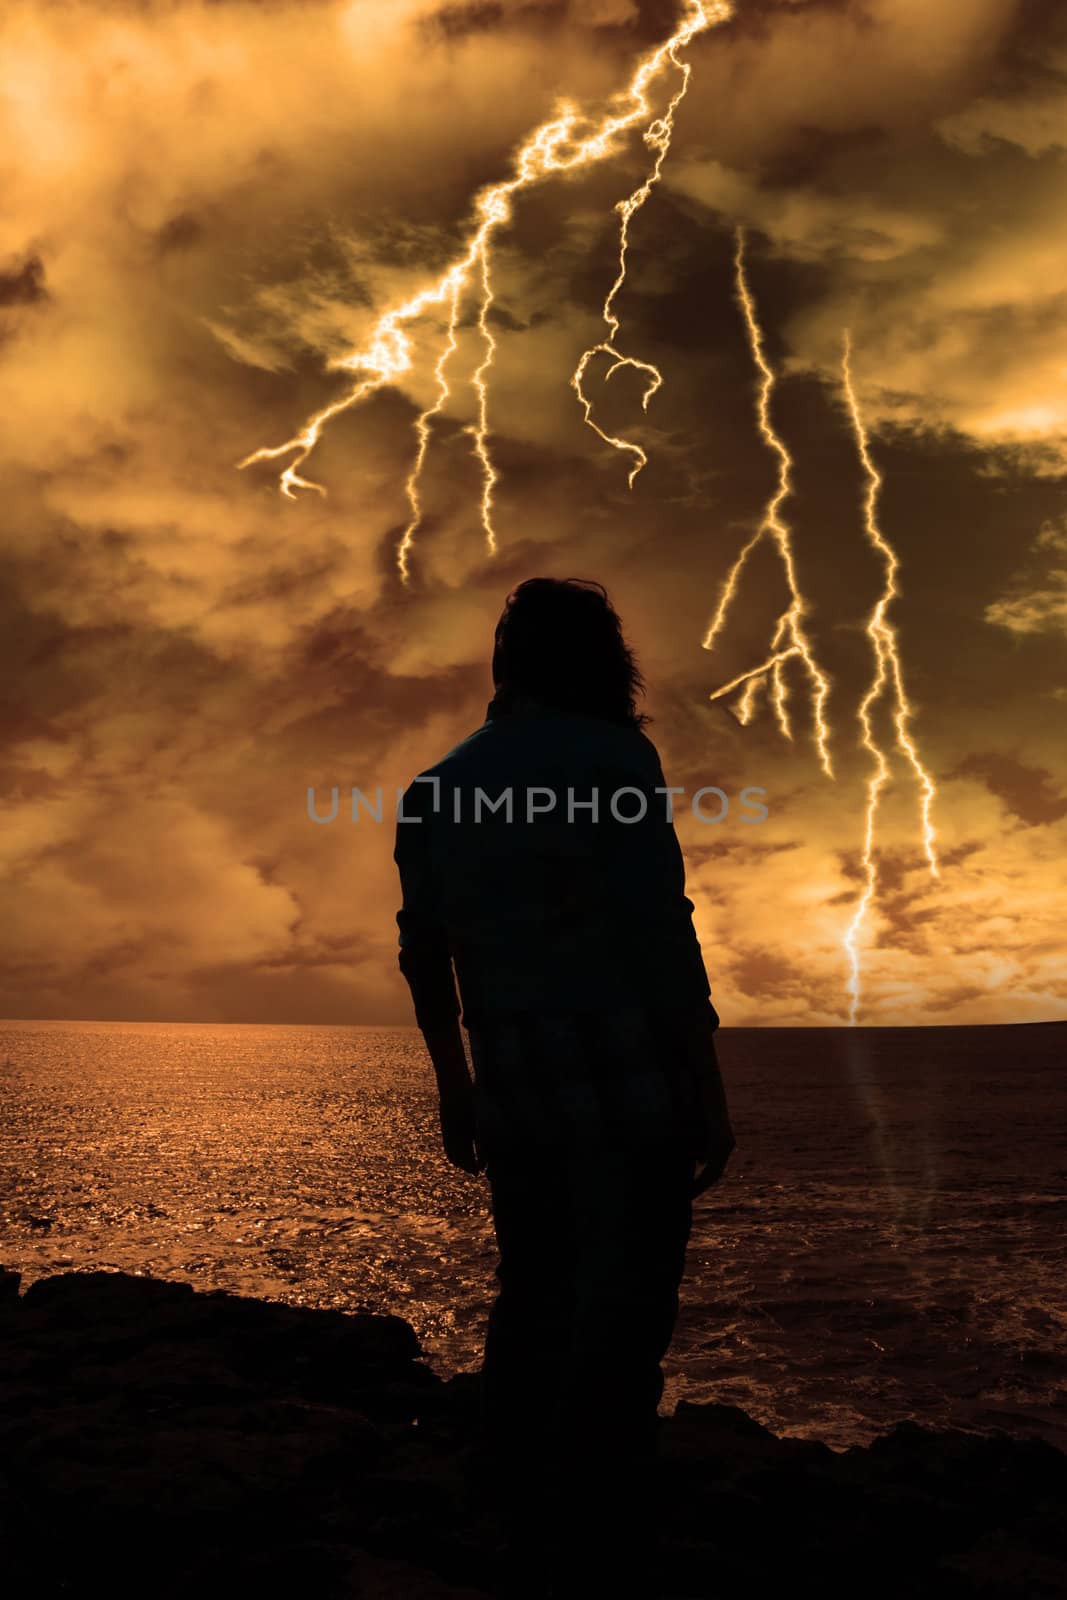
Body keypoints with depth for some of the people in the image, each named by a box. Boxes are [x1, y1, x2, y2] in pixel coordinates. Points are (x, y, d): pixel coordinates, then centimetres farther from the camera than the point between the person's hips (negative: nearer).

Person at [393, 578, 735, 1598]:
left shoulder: (436, 790, 11)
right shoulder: (613, 759, -7)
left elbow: (423, 952, 14)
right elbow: (661, 934, -13)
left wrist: (453, 1084, 23)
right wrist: (708, 1087, -8)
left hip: (511, 1094, 6)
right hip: (629, 1089, -6)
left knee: (532, 1309, 15)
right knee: (621, 1323, -2)